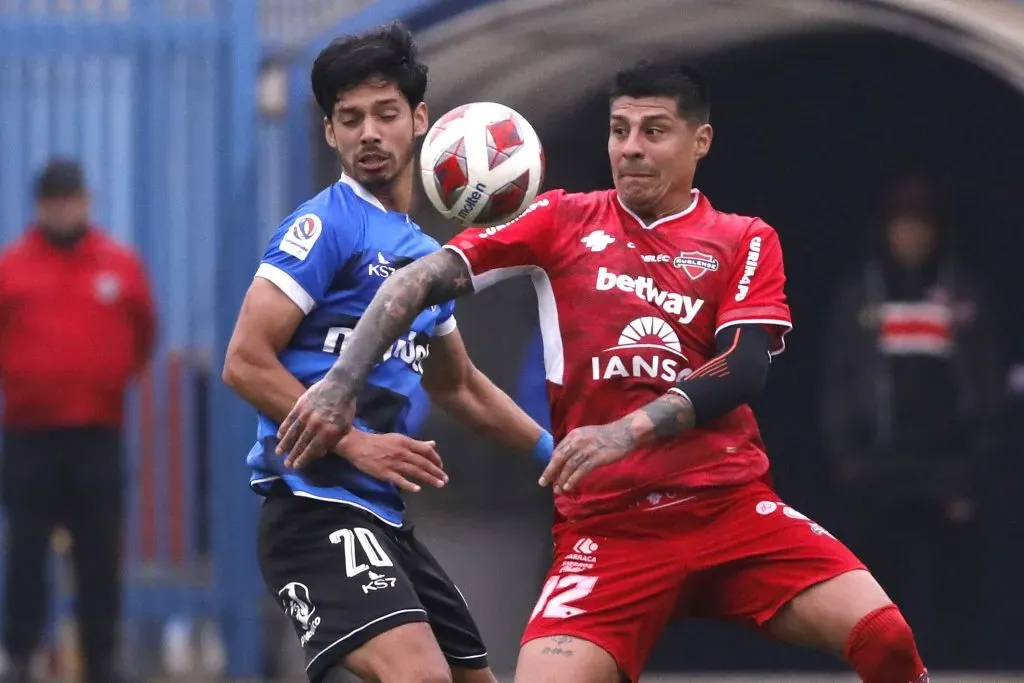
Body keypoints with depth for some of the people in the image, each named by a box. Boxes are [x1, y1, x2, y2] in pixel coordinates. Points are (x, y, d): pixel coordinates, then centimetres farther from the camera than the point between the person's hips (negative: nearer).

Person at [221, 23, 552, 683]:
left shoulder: (424, 254, 19)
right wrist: (356, 445, -18)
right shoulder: (326, 225, -7)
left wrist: (555, 449, 30)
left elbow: (458, 386, 34)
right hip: (316, 507, -9)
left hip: (383, 518, 9)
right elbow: (246, 362, -14)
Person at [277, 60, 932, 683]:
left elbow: (744, 368, -7)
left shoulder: (745, 242, 8)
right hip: (607, 523, 0)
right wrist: (340, 385, -11)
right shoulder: (564, 221, 9)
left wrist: (628, 431, -21)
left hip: (734, 507, 1)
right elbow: (424, 280, 3)